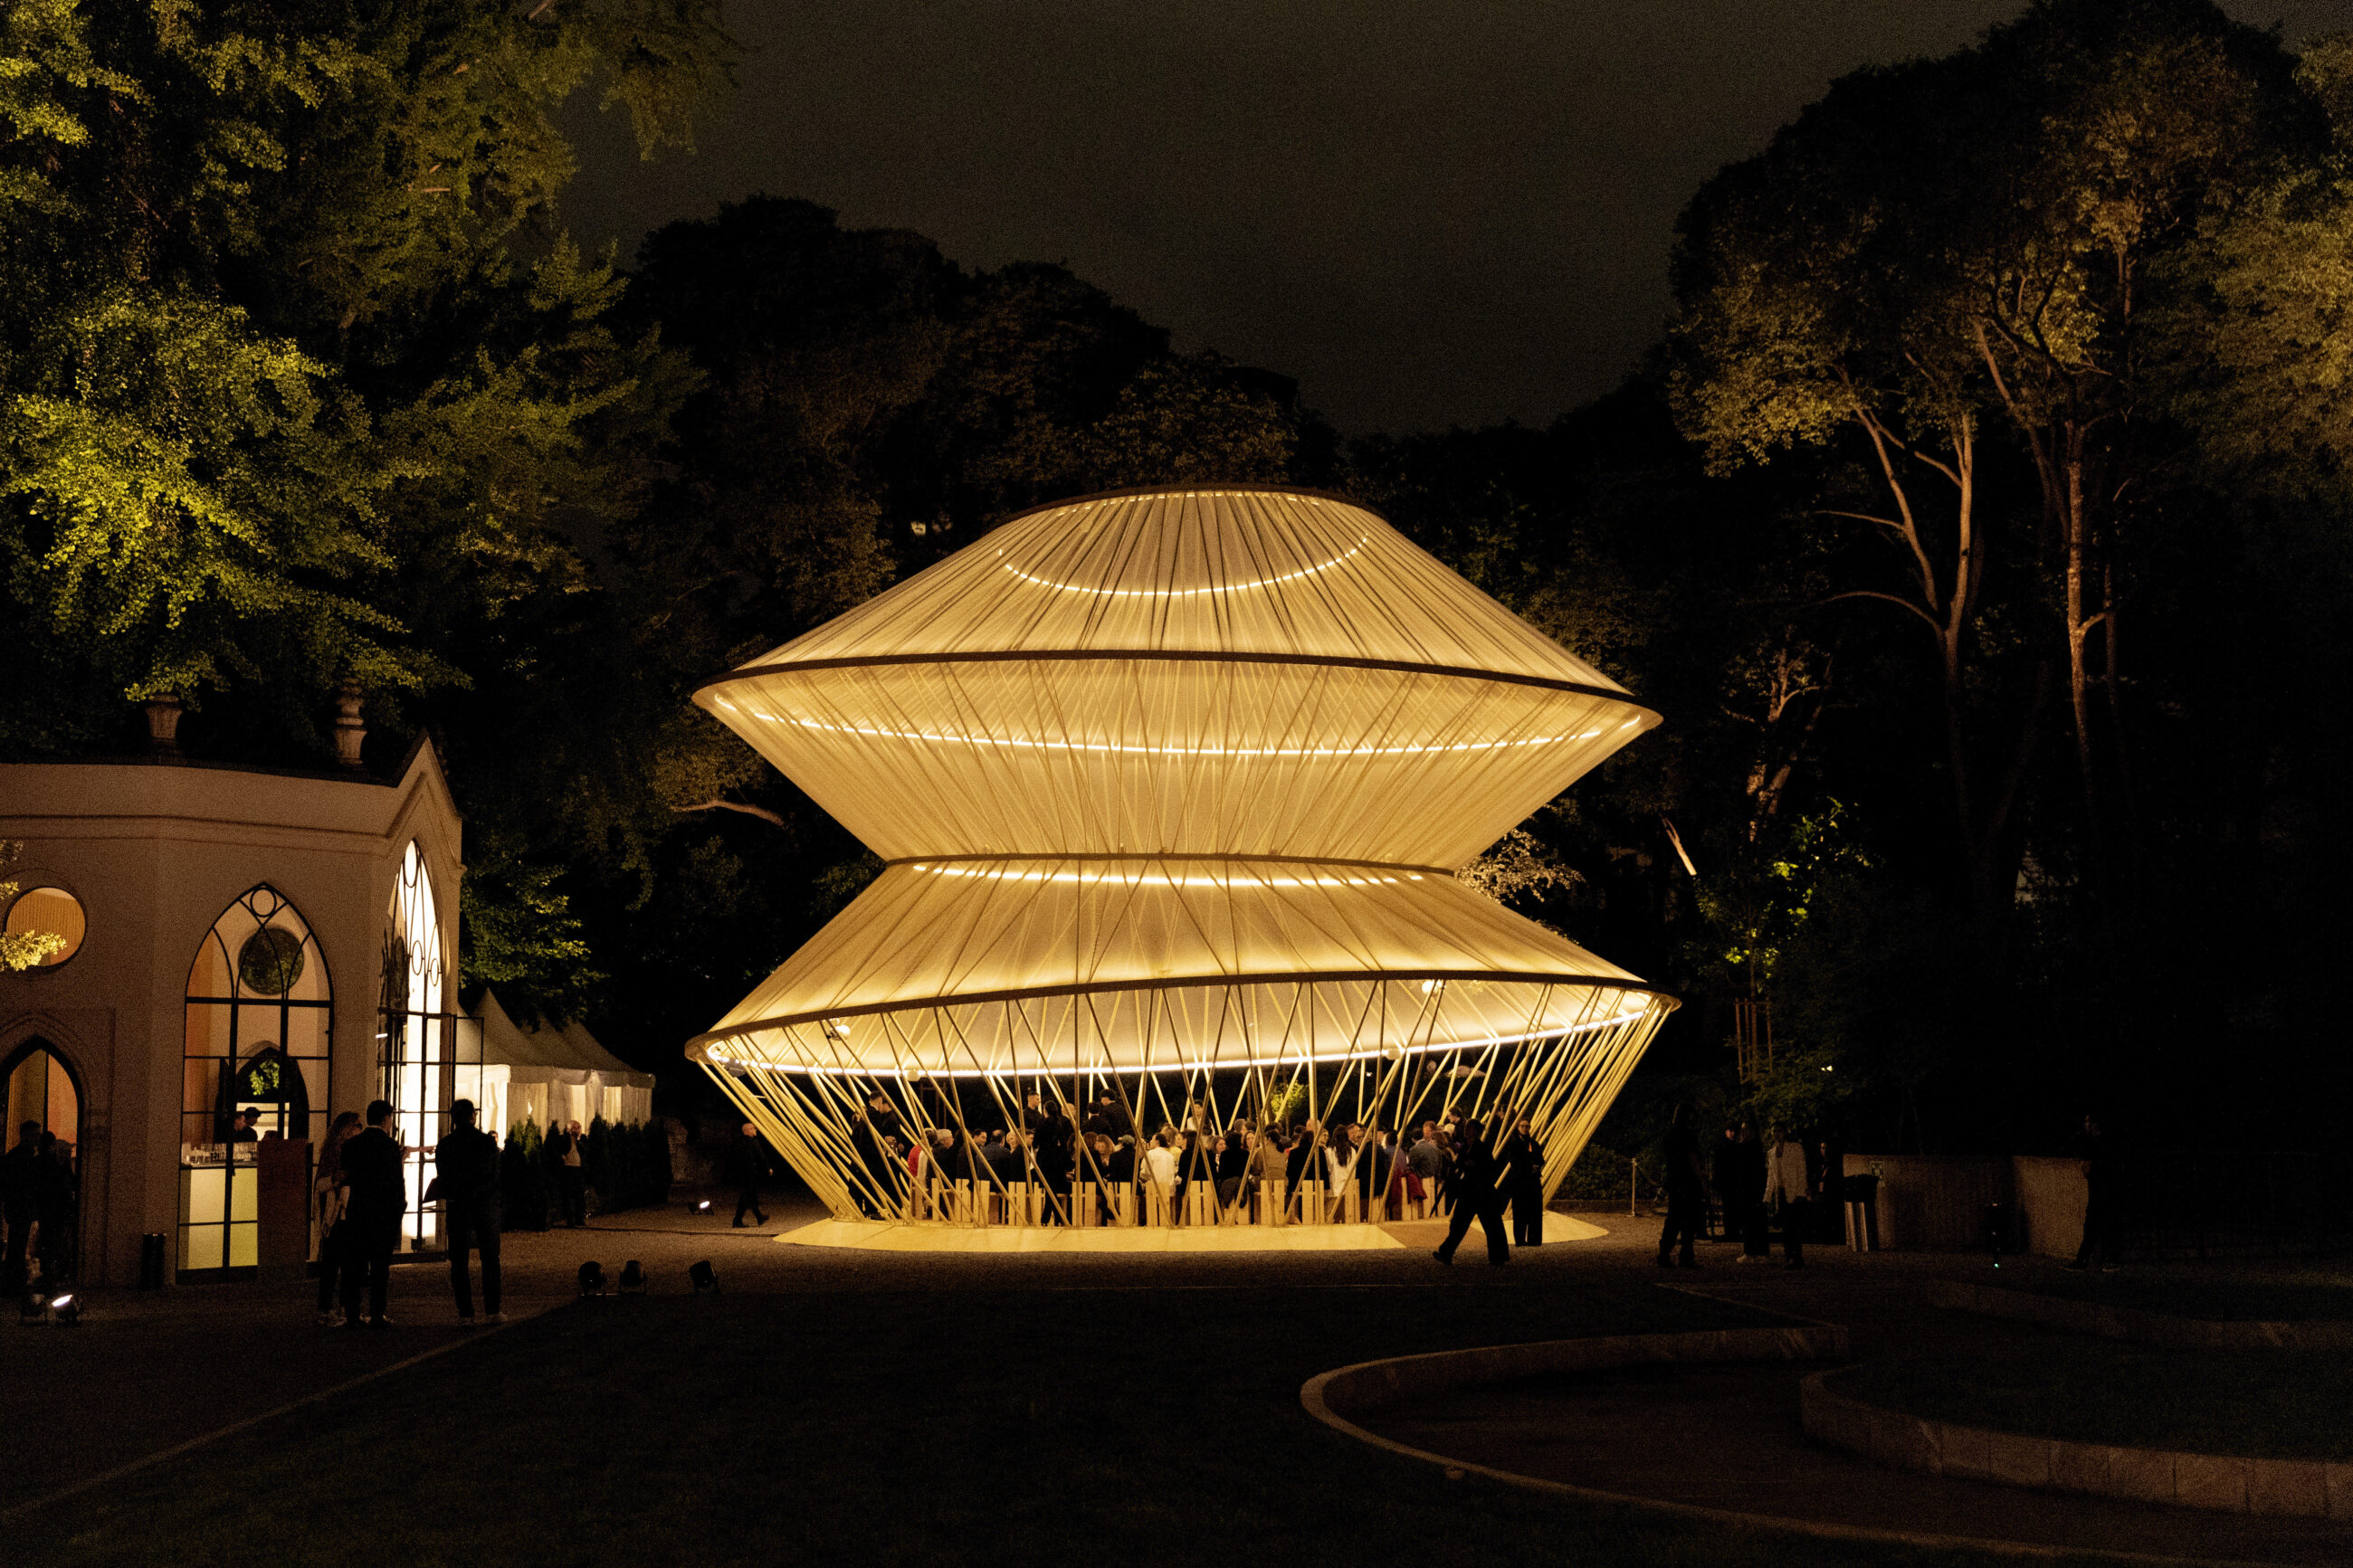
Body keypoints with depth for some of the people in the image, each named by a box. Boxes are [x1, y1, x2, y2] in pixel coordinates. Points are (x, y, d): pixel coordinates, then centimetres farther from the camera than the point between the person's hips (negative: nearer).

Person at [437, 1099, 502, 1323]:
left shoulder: (444, 1145, -3)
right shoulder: (487, 1142, -5)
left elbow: (442, 1178, 3)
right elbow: (496, 1174, 2)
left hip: (457, 1206, 0)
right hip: (485, 1204, 0)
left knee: (459, 1261, 5)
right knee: (490, 1259, 7)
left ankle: (465, 1312, 1)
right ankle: (492, 1310, 4)